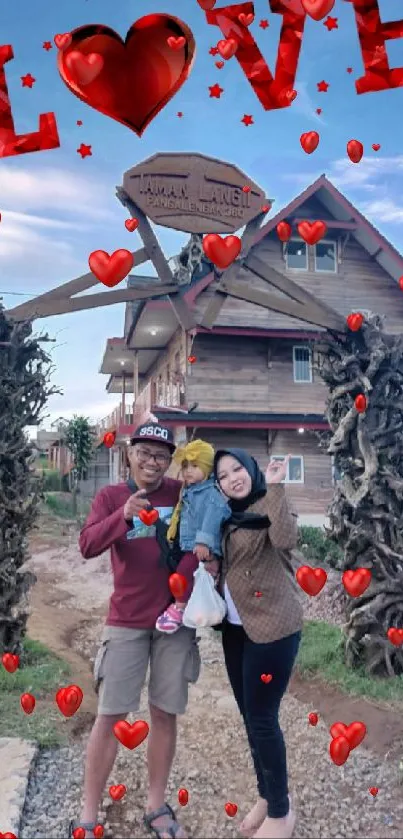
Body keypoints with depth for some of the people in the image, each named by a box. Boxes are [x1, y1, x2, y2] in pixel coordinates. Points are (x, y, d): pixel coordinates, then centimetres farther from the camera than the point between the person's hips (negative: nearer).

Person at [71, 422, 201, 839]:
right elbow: (87, 545, -14)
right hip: (127, 621, -1)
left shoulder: (182, 493, 2)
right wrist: (123, 516, -30)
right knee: (109, 715, 3)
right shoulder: (111, 496, -1)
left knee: (165, 714, 10)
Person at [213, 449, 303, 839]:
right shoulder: (228, 515, 10)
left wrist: (274, 487, -28)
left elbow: (285, 539, -32)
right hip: (235, 626, 8)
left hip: (272, 626, -7)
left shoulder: (271, 505, -11)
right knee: (248, 714, 16)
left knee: (261, 717, 0)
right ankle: (265, 796, 35)